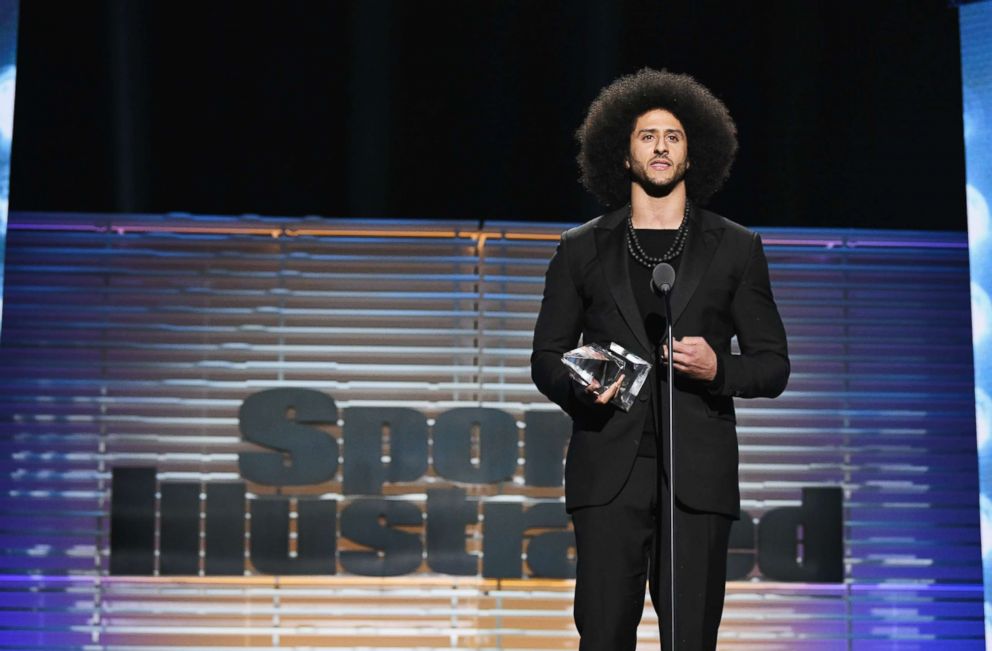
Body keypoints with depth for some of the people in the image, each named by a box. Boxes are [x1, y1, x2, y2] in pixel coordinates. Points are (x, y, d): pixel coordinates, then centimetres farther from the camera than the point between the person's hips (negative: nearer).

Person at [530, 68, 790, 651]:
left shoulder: (736, 249, 12)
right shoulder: (582, 249, 13)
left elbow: (773, 365, 11)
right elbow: (546, 358, 15)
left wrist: (718, 368, -10)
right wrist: (580, 385, -7)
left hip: (697, 474, 0)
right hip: (610, 470, 0)